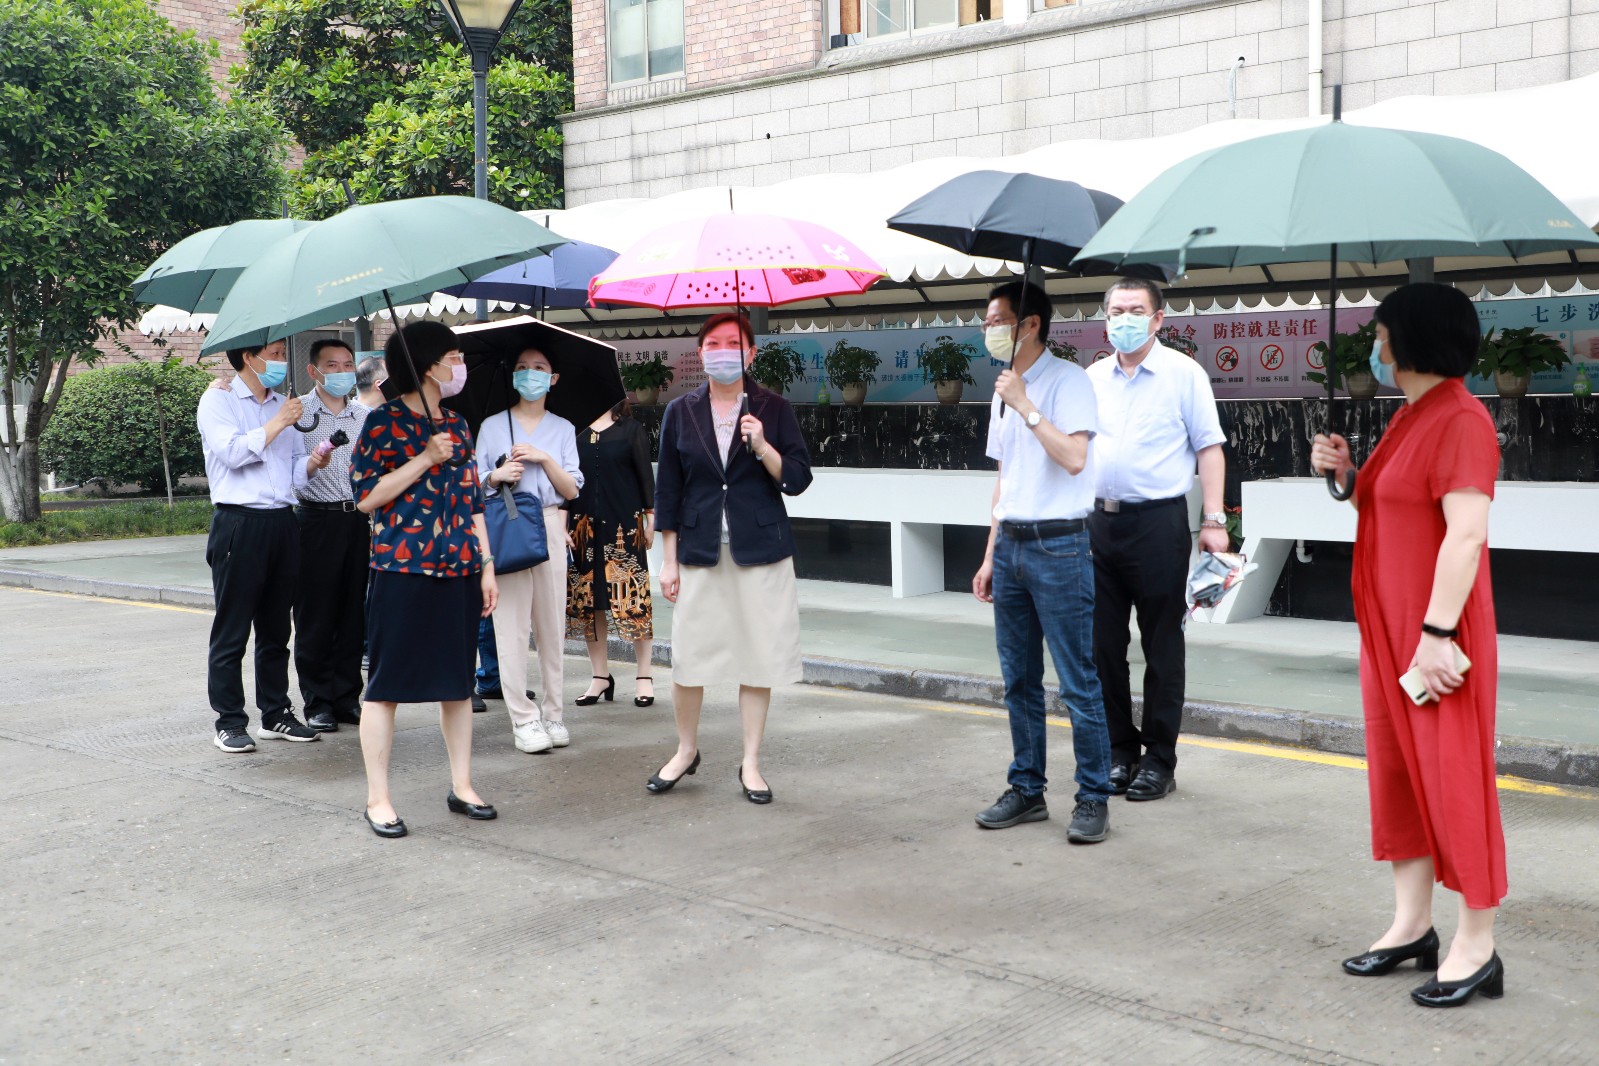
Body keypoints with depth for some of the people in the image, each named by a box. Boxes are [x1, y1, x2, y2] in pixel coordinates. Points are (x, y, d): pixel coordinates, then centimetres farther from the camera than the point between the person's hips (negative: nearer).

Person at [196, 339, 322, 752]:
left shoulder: (282, 406, 20)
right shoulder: (218, 401, 1)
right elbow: (233, 451, -15)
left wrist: (311, 464, -1)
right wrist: (277, 423, -11)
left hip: (282, 522, 6)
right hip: (239, 522, -6)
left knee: (276, 627, 11)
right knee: (231, 630, -2)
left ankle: (275, 713, 19)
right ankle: (229, 721, 3)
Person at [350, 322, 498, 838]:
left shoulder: (457, 425, 14)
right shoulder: (384, 421, -3)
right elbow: (366, 496, -10)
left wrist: (487, 565, 10)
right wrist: (425, 459, -13)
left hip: (458, 571, 6)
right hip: (402, 571, -6)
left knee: (457, 680, 10)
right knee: (386, 683, -1)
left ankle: (462, 786, 20)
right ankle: (378, 798, 6)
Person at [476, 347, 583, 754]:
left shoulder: (563, 429, 14)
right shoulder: (491, 426, 11)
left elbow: (572, 490, 8)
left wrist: (545, 460, -7)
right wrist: (496, 476, -11)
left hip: (550, 529, 2)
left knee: (552, 622, 1)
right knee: (511, 624, -6)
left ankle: (552, 713, 9)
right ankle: (523, 718, -2)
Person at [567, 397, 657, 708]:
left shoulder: (631, 429, 5)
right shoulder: (575, 431, 9)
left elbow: (645, 474, 5)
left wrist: (650, 518, -1)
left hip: (624, 523, -3)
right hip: (584, 525, 3)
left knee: (633, 596, -5)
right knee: (588, 599, 4)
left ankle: (644, 676, 4)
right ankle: (600, 676, 14)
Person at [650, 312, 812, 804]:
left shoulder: (773, 408, 2)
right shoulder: (681, 412, 6)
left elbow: (798, 480, -1)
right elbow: (667, 490, 7)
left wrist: (762, 447, -18)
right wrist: (668, 559, 4)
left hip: (761, 551, -1)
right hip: (699, 551, 1)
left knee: (759, 657, 1)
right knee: (687, 657, 3)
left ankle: (750, 763, 14)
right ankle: (686, 750, 25)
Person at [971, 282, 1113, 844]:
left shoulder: (1067, 381, -8)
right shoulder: (1003, 391, 15)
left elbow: (1073, 457, -22)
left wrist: (1026, 406, -18)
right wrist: (990, 556, 17)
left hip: (1058, 547, -8)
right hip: (1011, 545, 8)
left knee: (1078, 684, -3)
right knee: (1019, 682, 12)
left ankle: (1093, 799, 5)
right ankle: (1027, 789, 22)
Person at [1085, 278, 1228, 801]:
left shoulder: (1183, 373, 0)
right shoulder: (1093, 378, 13)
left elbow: (1209, 447, -3)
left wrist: (1214, 520, -10)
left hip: (1158, 522, -5)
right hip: (1100, 520, 5)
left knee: (1162, 648, 2)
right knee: (1104, 644, 8)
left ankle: (1159, 761, 10)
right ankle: (1119, 751, 20)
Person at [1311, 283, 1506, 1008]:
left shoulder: (1459, 419, -15)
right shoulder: (1409, 417, 14)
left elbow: (1466, 533, -23)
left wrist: (1437, 632, -26)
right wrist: (1344, 472, 6)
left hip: (1435, 631, -10)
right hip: (1389, 625, 10)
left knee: (1452, 777, -3)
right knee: (1397, 770, 13)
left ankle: (1477, 947, 7)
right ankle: (1412, 925, 23)